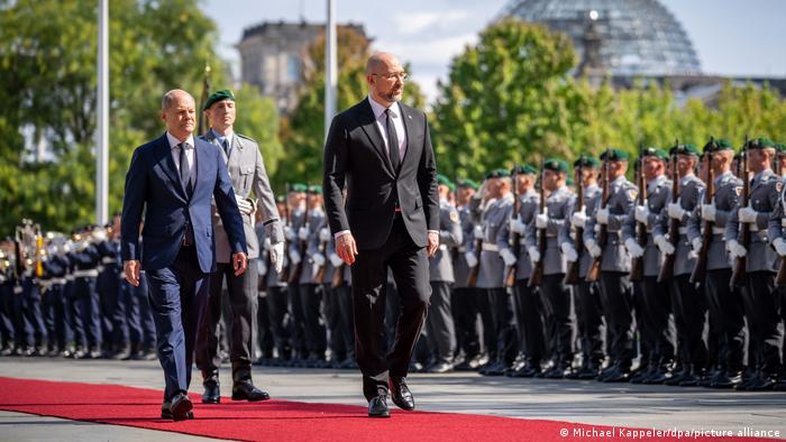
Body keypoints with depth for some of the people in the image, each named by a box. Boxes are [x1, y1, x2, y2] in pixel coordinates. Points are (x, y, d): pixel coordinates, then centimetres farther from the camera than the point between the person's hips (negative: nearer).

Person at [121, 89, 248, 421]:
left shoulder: (211, 153, 12)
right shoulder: (146, 155, 2)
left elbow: (227, 202, 12)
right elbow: (132, 209, 1)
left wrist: (238, 245, 4)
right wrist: (130, 254, -7)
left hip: (200, 253, 4)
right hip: (162, 255, -3)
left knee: (189, 328, 5)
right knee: (170, 323, -14)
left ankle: (173, 400, 11)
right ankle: (177, 395, -24)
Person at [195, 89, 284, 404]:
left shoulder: (250, 148, 15)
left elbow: (264, 195, 14)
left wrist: (276, 237, 8)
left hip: (243, 238, 3)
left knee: (246, 308, -4)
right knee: (208, 313, 0)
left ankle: (242, 380, -1)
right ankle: (210, 381, 6)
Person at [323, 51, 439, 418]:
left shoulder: (417, 120, 11)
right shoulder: (346, 124, -1)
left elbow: (428, 175, 14)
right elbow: (332, 180, -5)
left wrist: (432, 225, 6)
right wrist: (341, 230, -14)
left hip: (411, 228, 3)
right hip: (368, 232, -3)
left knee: (418, 300, -8)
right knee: (369, 312, 0)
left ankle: (396, 373, 13)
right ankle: (377, 389, 10)